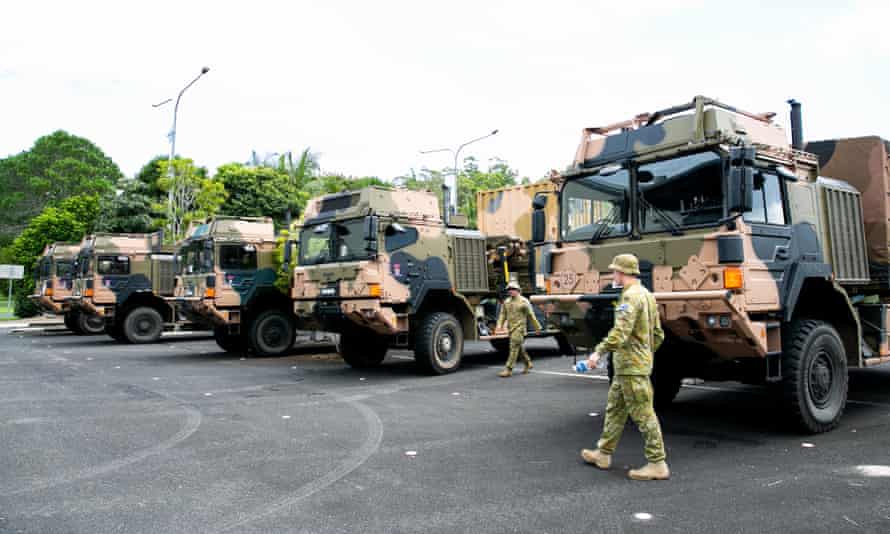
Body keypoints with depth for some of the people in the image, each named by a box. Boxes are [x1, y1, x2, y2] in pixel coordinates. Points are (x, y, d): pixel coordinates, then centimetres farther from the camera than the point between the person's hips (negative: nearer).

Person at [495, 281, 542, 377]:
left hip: (519, 327, -7)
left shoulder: (524, 301, -6)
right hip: (510, 328, 7)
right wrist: (499, 325, -6)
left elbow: (531, 315, -2)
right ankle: (528, 364, 36)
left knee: (514, 348, -12)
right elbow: (502, 314, 8)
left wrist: (537, 327, 2)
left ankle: (508, 370, -12)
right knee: (519, 348, 17)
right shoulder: (506, 302, 10)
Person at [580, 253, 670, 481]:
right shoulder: (647, 294, 15)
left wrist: (599, 352, -26)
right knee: (614, 408, 16)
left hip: (631, 366, -10)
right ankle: (603, 454, 26)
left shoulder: (631, 296, -16)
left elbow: (621, 331, -28)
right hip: (626, 366, 10)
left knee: (643, 414, -4)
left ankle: (658, 464, 2)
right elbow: (658, 334, 19)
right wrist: (648, 353, 27)